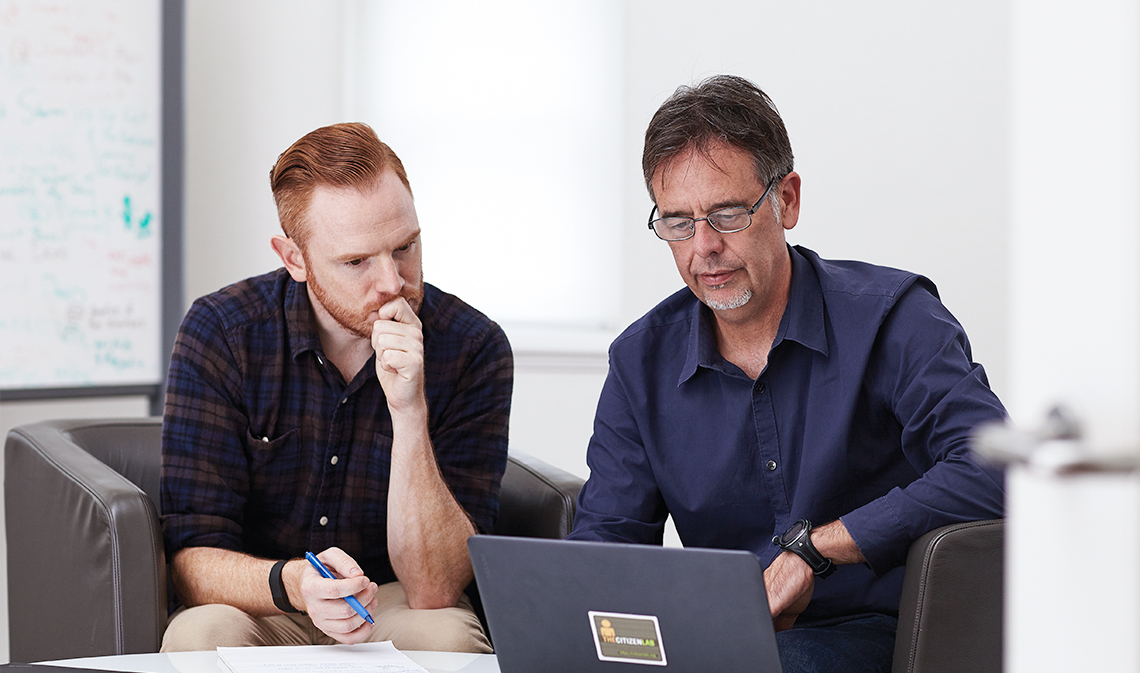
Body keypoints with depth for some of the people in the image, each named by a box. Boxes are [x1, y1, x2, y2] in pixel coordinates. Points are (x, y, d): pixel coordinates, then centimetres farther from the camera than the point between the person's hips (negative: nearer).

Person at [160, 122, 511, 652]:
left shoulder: (473, 350, -13)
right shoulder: (219, 335, -11)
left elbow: (434, 591, -18)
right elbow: (194, 562, -15)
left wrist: (410, 412, -29)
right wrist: (293, 584, -37)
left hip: (396, 612, 0)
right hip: (257, 610, 0)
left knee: (445, 636, -33)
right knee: (204, 633, -33)